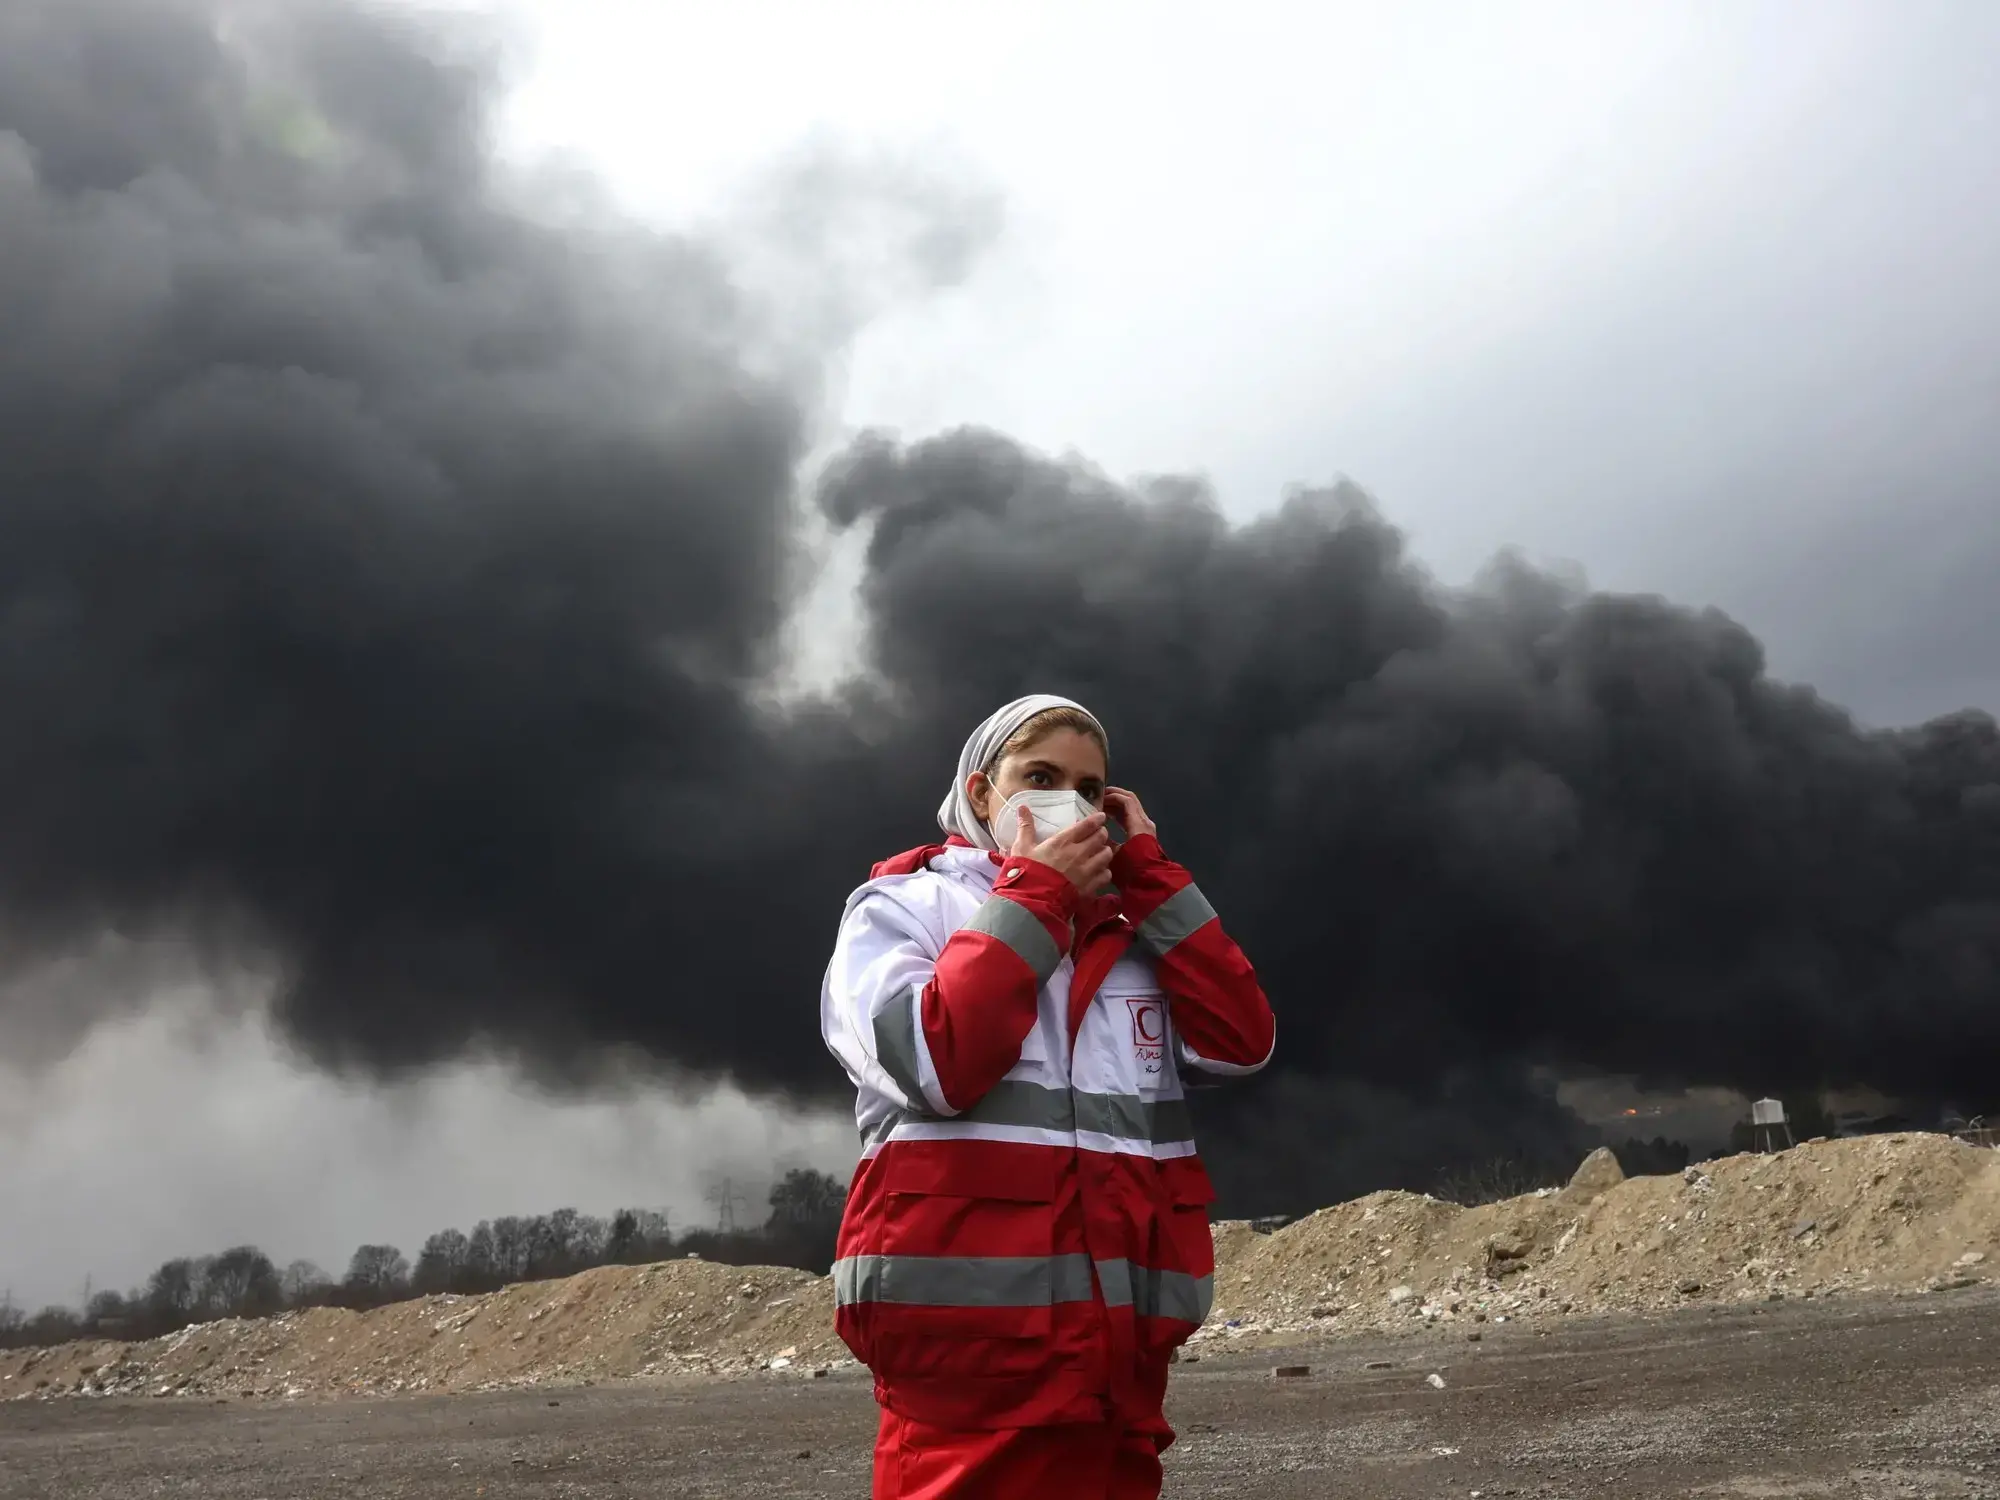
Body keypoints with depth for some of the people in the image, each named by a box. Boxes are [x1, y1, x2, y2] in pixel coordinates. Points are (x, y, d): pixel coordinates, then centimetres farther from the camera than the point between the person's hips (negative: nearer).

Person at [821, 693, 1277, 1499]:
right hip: (970, 1337, -5)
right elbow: (934, 1062, -14)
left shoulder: (1129, 931, 17)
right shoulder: (901, 906, 4)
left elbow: (1240, 1040, 2)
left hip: (1120, 1344, 5)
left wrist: (1146, 873, 3)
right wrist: (1035, 895, -6)